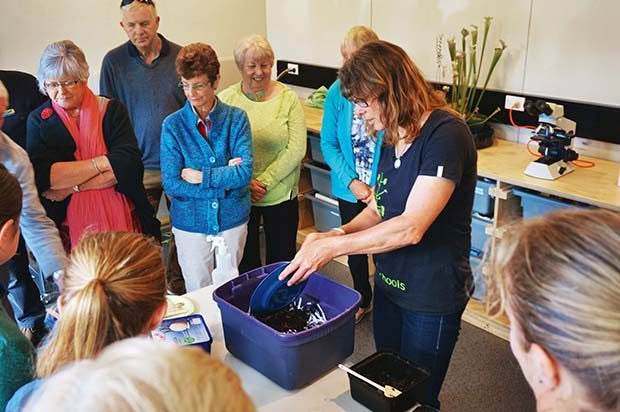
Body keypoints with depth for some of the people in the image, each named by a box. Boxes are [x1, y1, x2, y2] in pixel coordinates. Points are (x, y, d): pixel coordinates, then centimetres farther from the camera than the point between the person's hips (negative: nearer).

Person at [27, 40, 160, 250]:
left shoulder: (112, 109, 1)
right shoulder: (39, 120, 4)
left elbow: (128, 163, -13)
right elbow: (40, 176, -11)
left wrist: (70, 187, -13)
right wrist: (102, 162, -15)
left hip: (120, 220, 0)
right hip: (67, 226, 0)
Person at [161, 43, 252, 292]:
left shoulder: (236, 118, -7)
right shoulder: (172, 125, -8)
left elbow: (245, 172, -16)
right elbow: (171, 184, -14)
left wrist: (201, 176, -17)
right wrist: (225, 180, -16)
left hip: (232, 219, 1)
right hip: (191, 224, 0)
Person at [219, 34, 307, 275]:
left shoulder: (288, 98, -4)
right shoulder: (225, 100, -3)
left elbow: (296, 149, -9)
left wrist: (264, 182, -14)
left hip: (281, 195, 0)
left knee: (282, 259, 14)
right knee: (245, 263, 16)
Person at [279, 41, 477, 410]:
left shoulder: (446, 134, -23)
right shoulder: (391, 136, 3)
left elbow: (410, 227, -29)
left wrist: (331, 247, -23)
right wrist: (338, 233, -10)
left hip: (432, 296, -7)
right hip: (389, 284, 8)